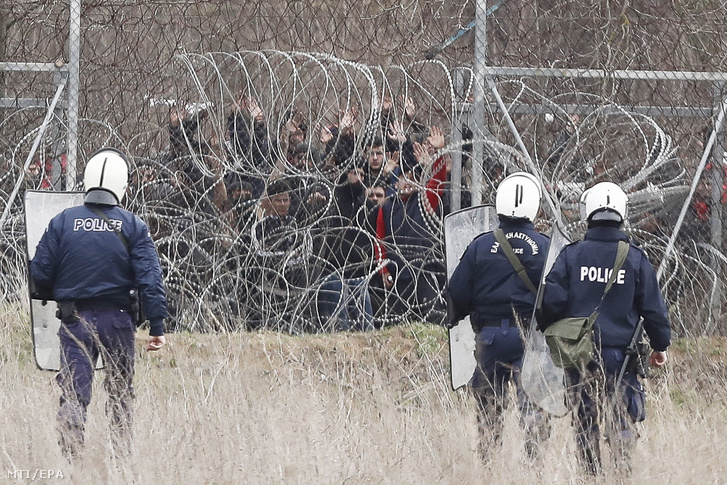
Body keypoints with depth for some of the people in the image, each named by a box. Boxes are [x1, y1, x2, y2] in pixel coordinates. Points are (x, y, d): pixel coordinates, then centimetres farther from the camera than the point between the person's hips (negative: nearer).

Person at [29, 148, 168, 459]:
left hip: (74, 319, 0)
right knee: (120, 392, 14)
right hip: (117, 318, 0)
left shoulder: (62, 222, 0)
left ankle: (70, 455, -17)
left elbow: (40, 273, 1)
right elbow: (150, 279, -7)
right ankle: (122, 456, 17)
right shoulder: (132, 226, -2)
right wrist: (157, 326, -4)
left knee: (73, 391, -2)